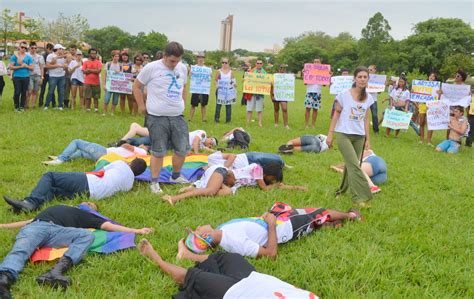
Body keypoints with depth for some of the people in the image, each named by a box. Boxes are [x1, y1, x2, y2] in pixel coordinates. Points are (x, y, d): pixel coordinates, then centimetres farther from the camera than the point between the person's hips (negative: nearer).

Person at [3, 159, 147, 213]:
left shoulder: (121, 165, 9)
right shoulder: (130, 184, 20)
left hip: (86, 182, -6)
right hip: (91, 195, 6)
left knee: (49, 176, -3)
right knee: (52, 189, 10)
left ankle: (31, 202, -26)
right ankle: (32, 203, -20)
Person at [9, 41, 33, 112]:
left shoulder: (28, 57, 7)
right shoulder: (14, 56, 1)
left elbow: (31, 68, 6)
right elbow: (11, 67, -5)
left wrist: (26, 66, -12)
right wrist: (20, 67, -14)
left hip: (26, 77, 2)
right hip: (17, 77, -2)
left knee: (24, 93, 5)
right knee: (17, 92, -5)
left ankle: (22, 106, 17)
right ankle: (16, 107, 10)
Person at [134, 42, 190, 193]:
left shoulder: (182, 69, 7)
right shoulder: (151, 68, -9)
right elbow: (136, 86, 1)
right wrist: (141, 106, 0)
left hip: (178, 116, 5)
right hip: (157, 117, -5)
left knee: (183, 149, 9)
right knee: (158, 151, -1)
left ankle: (176, 176, 31)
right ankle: (154, 182, 13)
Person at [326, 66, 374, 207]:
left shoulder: (368, 98, 5)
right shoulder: (344, 95, -7)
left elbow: (366, 119, 11)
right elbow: (336, 114, -1)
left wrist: (367, 139, 11)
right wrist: (330, 134, -4)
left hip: (359, 137, 4)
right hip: (344, 135, -4)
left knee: (350, 165, 9)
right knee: (355, 166, -12)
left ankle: (342, 190, 25)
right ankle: (361, 197, -11)